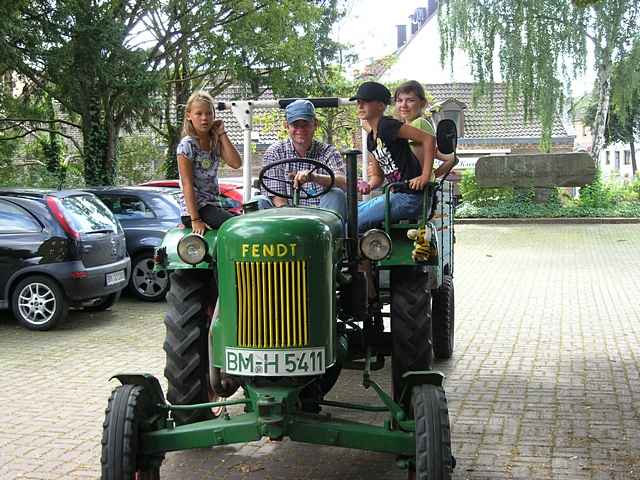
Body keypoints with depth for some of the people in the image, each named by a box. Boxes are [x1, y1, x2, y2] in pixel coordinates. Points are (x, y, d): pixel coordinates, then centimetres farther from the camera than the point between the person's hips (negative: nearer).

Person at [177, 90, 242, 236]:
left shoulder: (216, 142, 9)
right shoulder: (187, 145, -9)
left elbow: (236, 163, -7)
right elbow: (187, 185, -15)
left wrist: (222, 134, -5)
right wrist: (195, 220, -21)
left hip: (212, 206, 7)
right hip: (193, 208, -7)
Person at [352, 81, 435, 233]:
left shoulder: (386, 125, -11)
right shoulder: (371, 139, 16)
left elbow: (427, 138, -18)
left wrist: (425, 176, -21)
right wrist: (369, 186, -2)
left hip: (409, 198, -10)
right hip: (396, 194, 10)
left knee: (353, 221, -14)